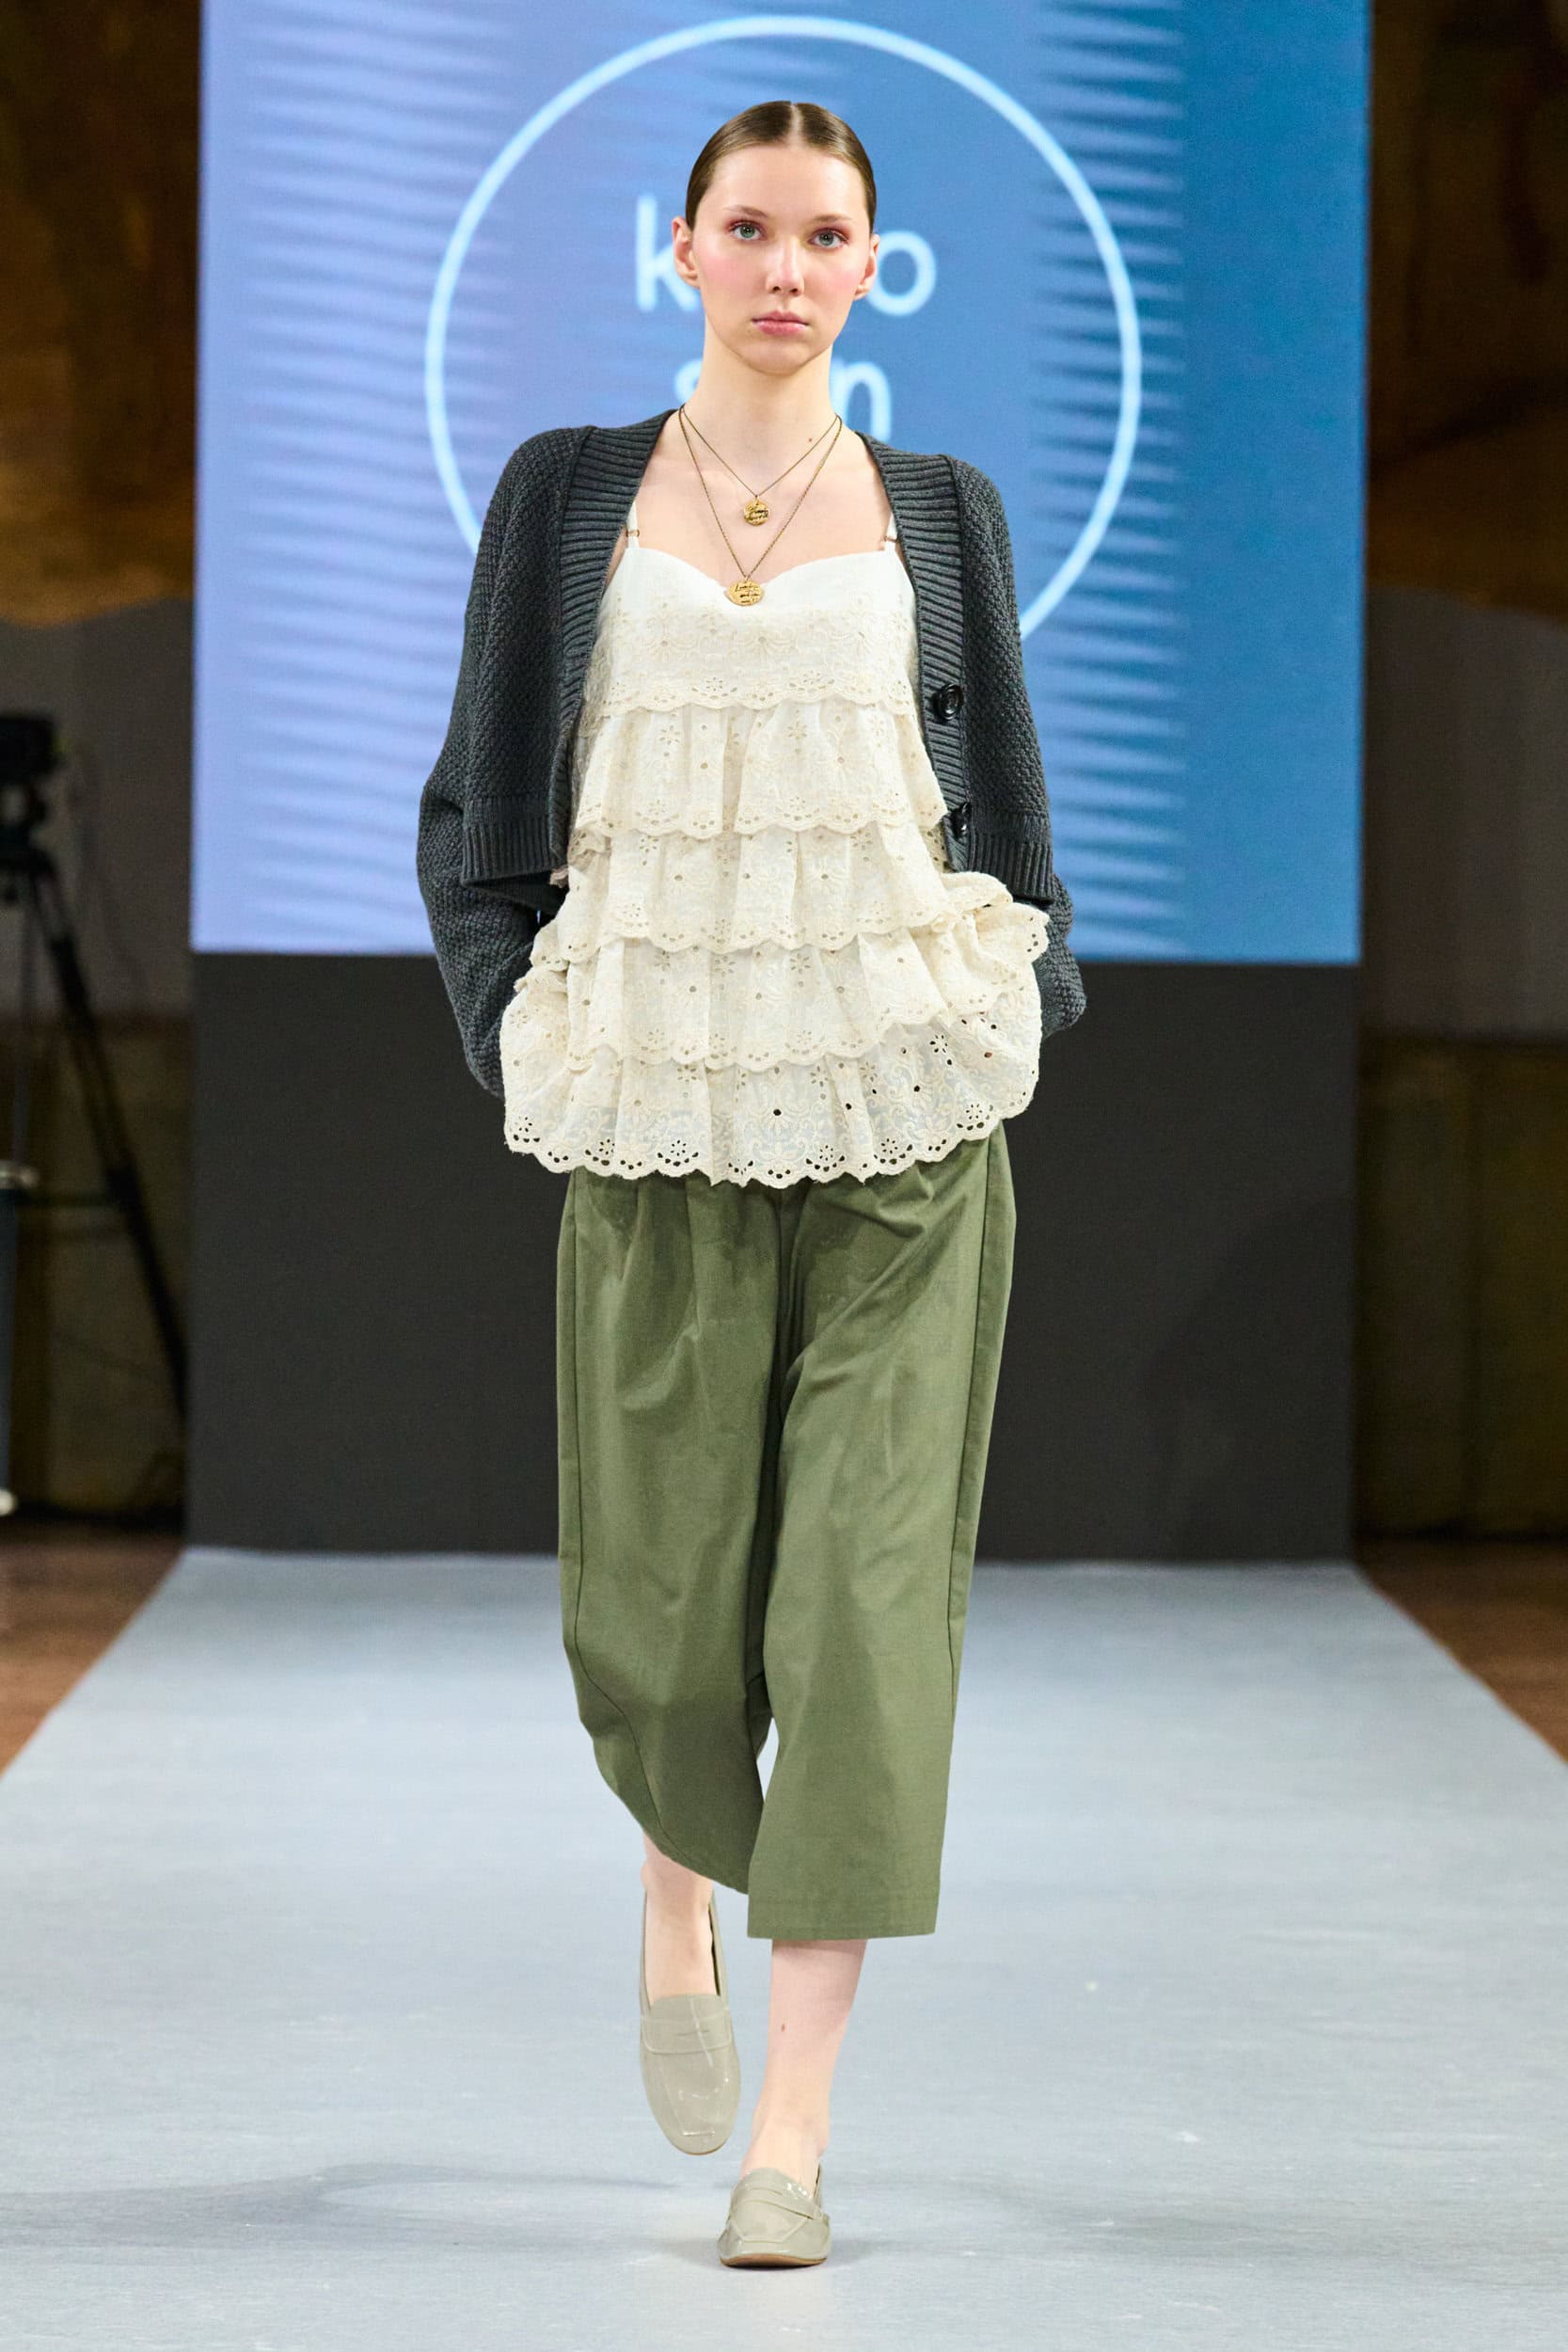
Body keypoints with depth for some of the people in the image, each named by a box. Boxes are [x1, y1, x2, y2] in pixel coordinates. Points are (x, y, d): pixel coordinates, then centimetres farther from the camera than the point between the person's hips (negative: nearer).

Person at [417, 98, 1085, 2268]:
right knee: (662, 1589, 2)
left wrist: (1007, 1037, 3)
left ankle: (794, 2121, -7)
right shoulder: (570, 495, 9)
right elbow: (478, 806, 11)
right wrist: (515, 1034, 0)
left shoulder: (939, 514, 10)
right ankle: (679, 1903, 37)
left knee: (869, 1581, -8)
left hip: (903, 1114, 0)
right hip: (660, 1117, 0)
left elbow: (1013, 818, 15)